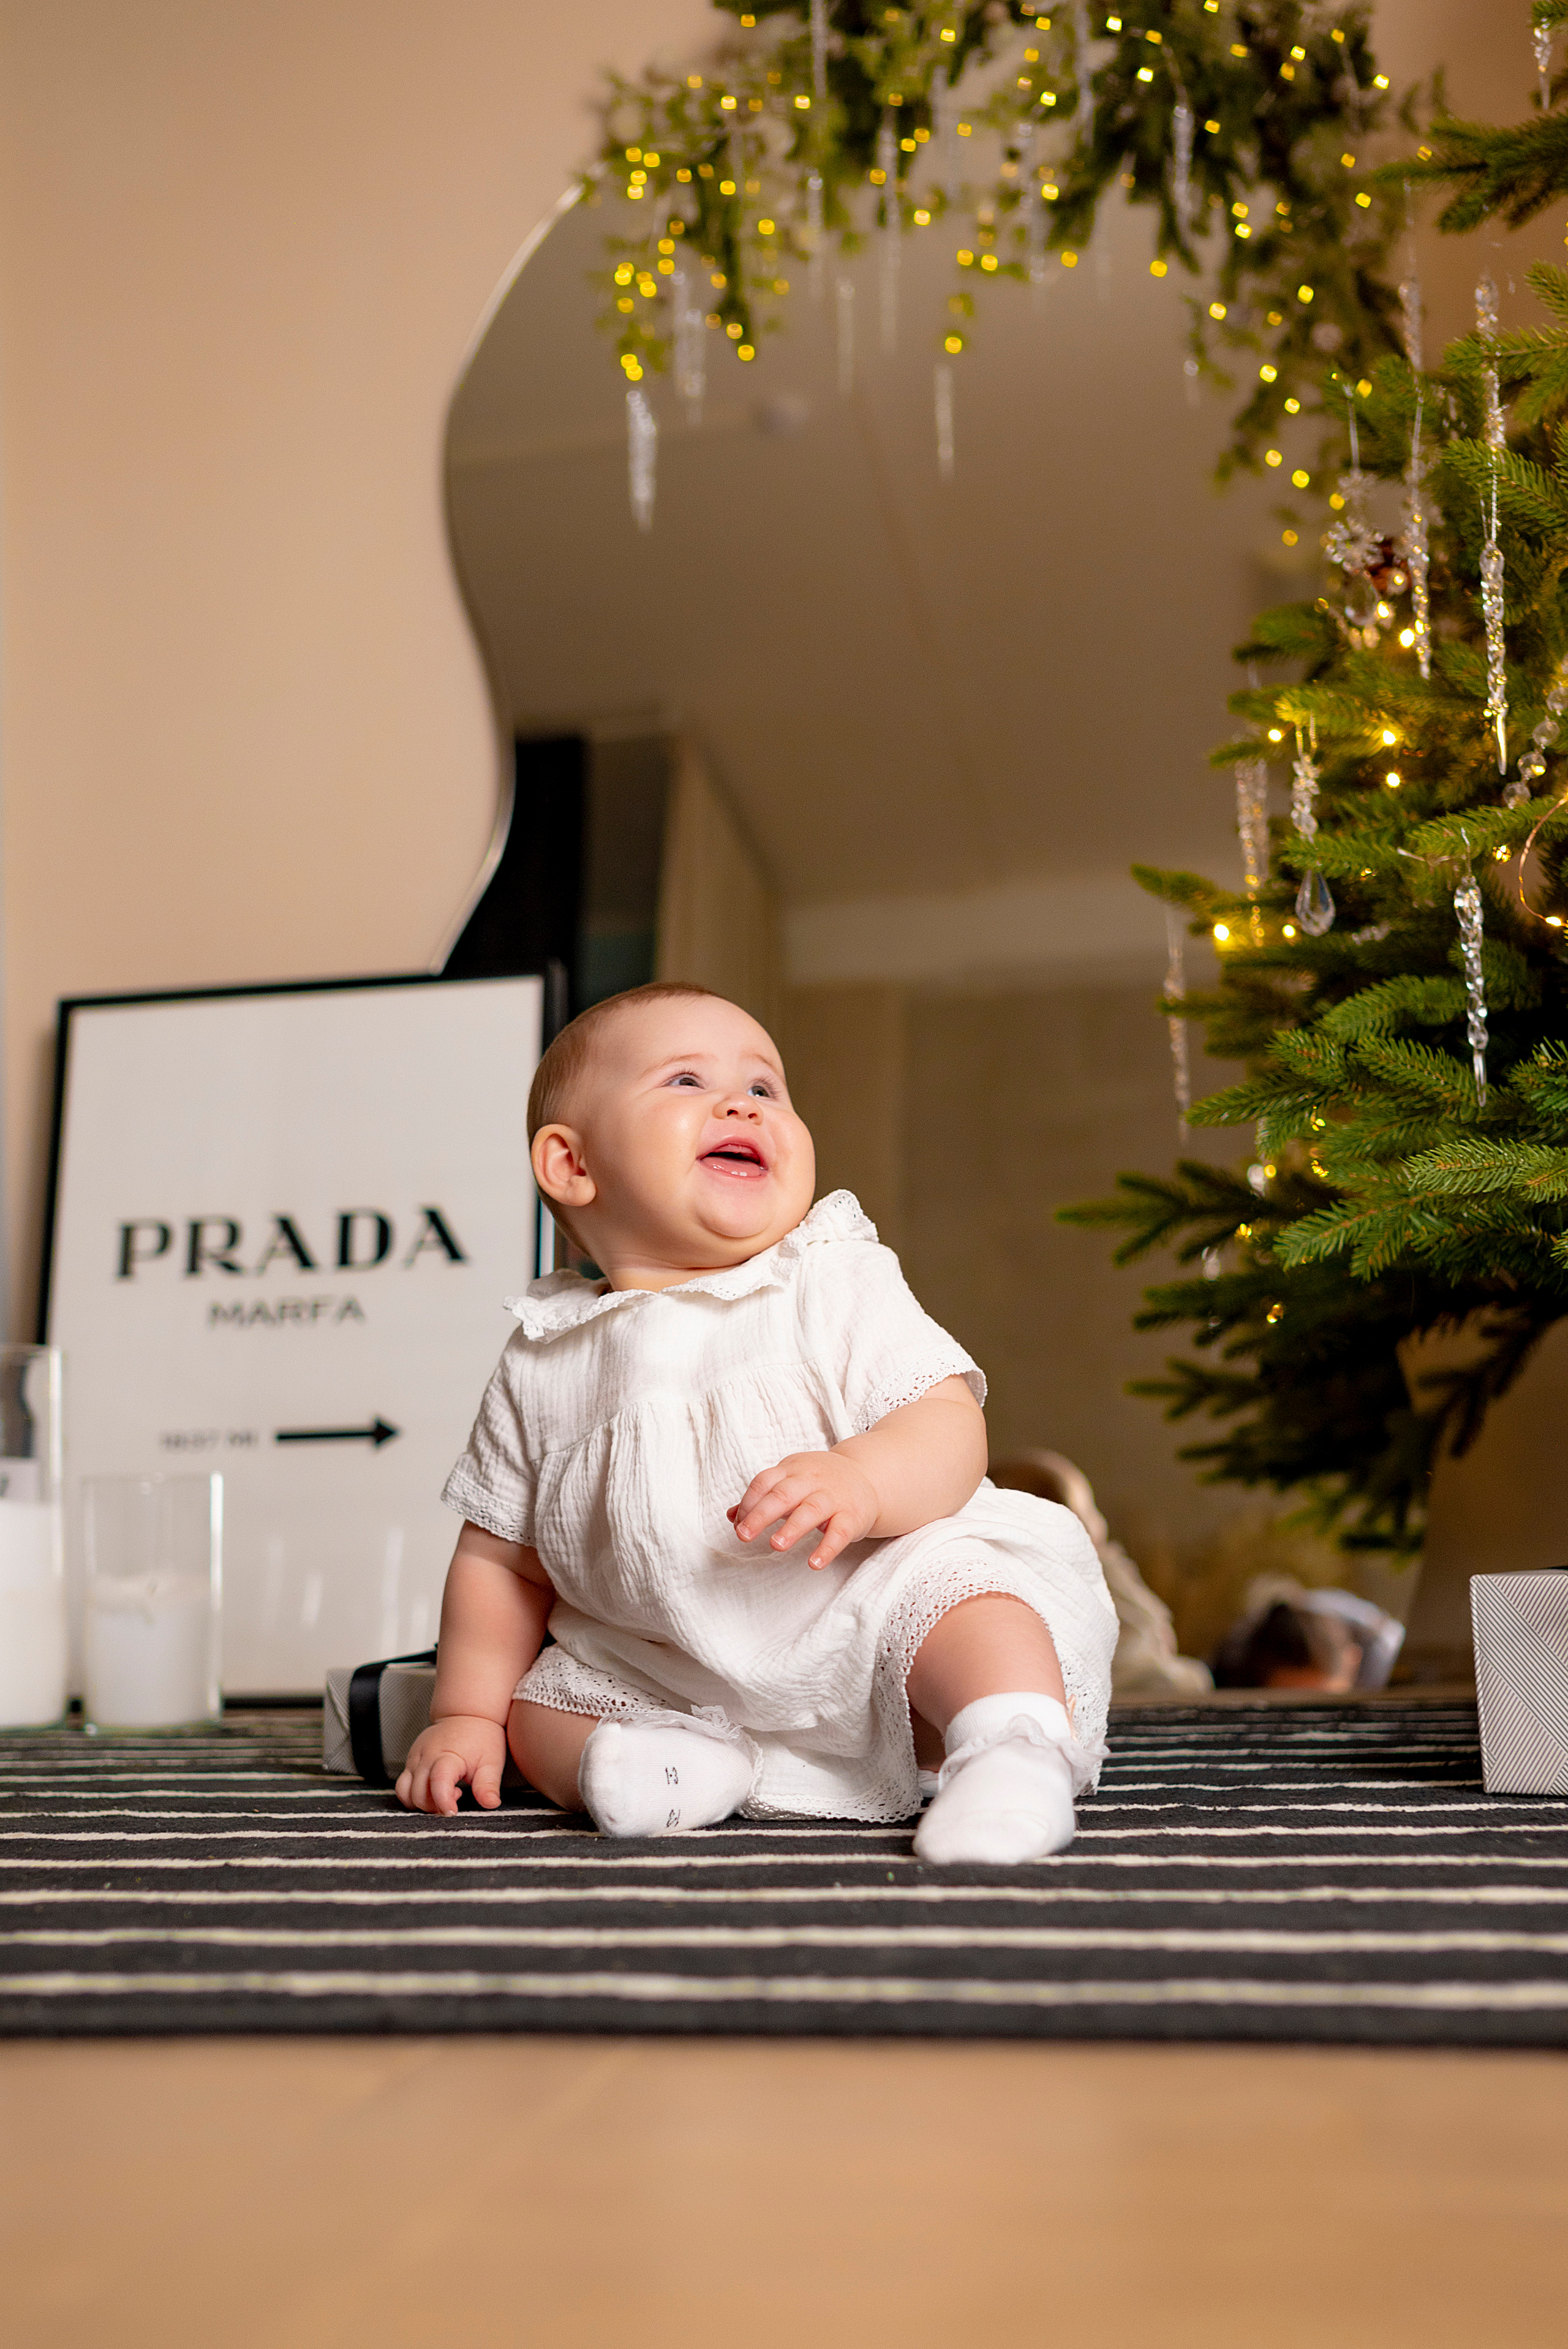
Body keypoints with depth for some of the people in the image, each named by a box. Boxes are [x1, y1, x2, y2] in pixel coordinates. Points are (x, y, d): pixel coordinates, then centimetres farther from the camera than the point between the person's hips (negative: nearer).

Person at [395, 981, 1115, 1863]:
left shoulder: (836, 1288, -5)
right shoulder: (544, 1361, 3)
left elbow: (949, 1427, -14)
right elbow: (502, 1557, 12)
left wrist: (863, 1482, -35)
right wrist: (467, 1713, 11)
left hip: (860, 1605, -4)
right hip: (662, 1678, 5)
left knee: (957, 1590, -29)